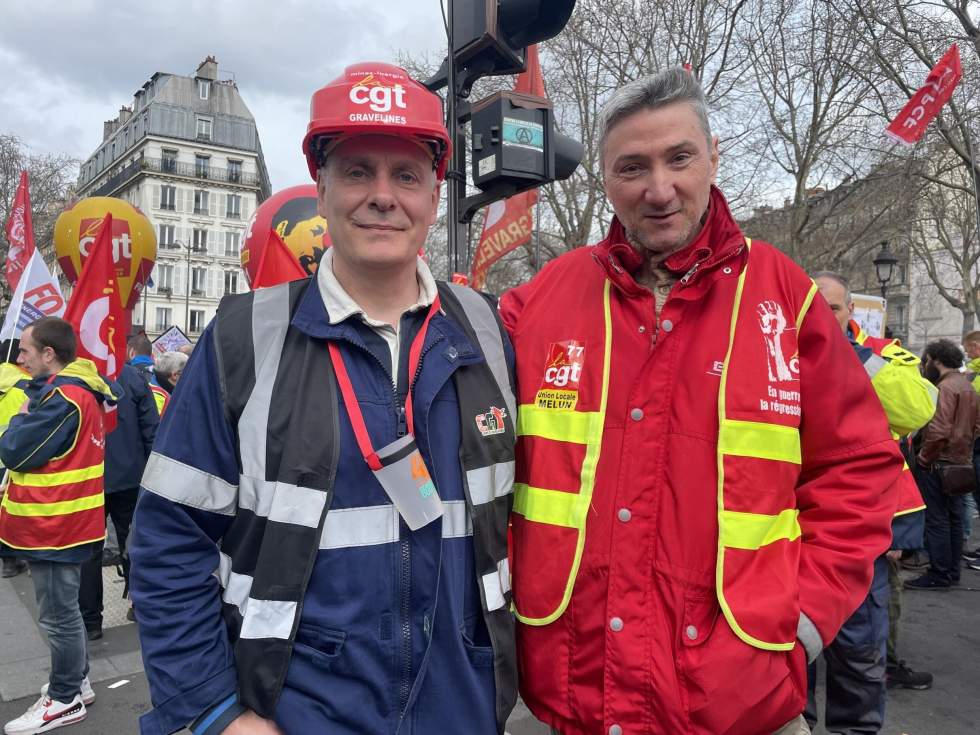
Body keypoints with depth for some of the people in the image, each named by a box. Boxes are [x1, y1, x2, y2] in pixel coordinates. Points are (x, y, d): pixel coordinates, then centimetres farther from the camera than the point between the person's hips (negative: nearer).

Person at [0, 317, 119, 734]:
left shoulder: (63, 398, -22)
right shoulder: (75, 390, 11)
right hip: (61, 522, 10)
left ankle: (65, 700, 16)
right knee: (63, 610, 20)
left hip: (54, 526, -10)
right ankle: (75, 682, 33)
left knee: (57, 616, 3)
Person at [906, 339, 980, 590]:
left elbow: (939, 430, -25)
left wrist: (923, 457, -15)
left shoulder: (945, 388, -17)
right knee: (954, 517, 15)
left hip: (938, 463, -9)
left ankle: (938, 575, 1)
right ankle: (952, 571, 23)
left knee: (936, 519, -3)